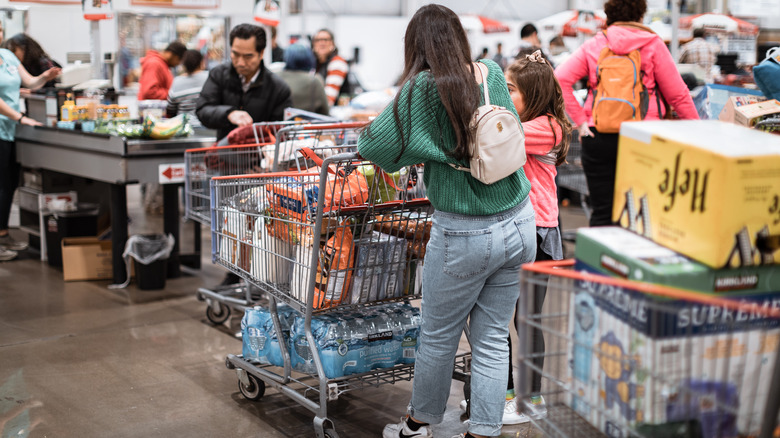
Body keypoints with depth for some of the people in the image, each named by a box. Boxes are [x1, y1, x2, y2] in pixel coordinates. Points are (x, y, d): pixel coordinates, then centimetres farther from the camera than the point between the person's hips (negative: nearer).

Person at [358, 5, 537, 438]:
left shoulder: (423, 87, -12)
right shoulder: (493, 74, 3)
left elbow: (373, 145, -13)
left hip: (464, 235, -5)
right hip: (518, 225, 5)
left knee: (438, 338, 13)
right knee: (493, 339, 12)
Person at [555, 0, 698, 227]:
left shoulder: (592, 46, 6)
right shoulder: (653, 44, 1)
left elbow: (560, 79, -6)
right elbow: (677, 93, 0)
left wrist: (580, 121, -5)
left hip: (599, 138, 1)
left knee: (602, 213, 6)